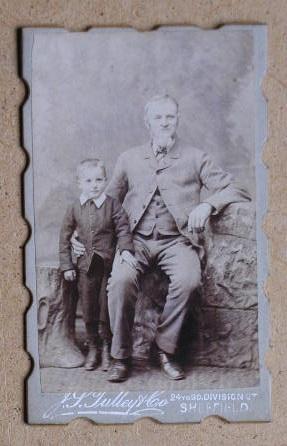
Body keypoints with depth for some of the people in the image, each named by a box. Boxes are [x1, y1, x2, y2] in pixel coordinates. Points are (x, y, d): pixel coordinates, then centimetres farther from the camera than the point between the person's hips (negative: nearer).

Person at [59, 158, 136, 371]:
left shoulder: (113, 205, -4)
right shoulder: (75, 208, 2)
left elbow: (123, 230, -4)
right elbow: (65, 238, 7)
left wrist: (126, 250, -22)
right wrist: (67, 266, 3)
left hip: (108, 264, -2)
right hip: (85, 265, 2)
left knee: (107, 307, 2)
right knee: (88, 308, 9)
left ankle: (107, 348, 19)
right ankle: (93, 348, 25)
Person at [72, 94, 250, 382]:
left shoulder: (195, 158, 12)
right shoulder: (129, 159, 17)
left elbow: (235, 190, 7)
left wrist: (207, 205, -13)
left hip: (176, 239, -1)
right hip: (136, 238, 1)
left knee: (188, 280, -32)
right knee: (120, 280, -30)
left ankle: (165, 348, -10)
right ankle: (120, 356, -12)